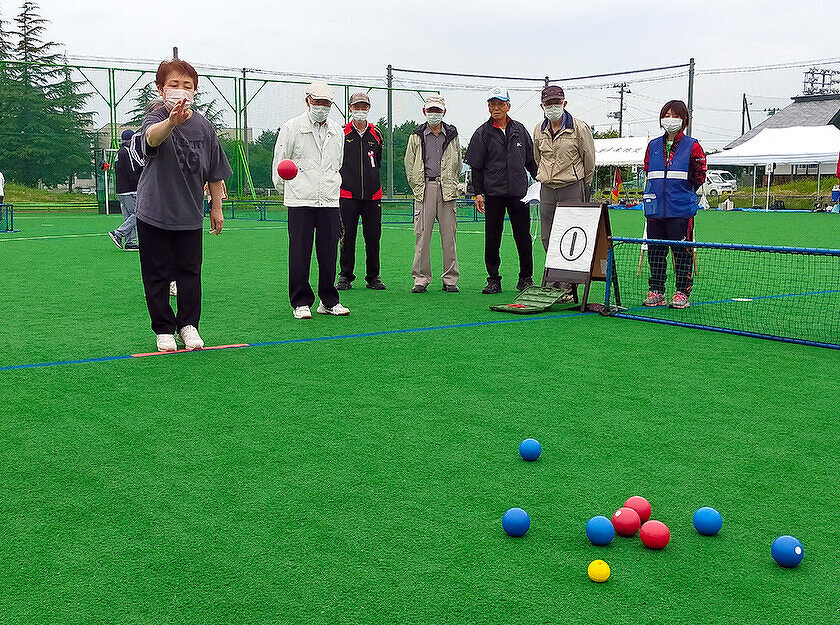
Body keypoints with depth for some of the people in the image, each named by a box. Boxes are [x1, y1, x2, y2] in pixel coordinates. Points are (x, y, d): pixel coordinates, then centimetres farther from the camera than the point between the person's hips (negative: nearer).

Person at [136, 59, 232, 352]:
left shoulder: (203, 126, -1)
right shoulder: (156, 119, -12)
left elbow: (215, 172, 9)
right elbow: (152, 137, -39)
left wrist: (217, 208, 11)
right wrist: (171, 122, -60)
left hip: (190, 214, 3)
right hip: (154, 213, -3)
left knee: (190, 272, 9)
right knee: (157, 274, 6)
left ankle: (188, 325, 23)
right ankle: (164, 328, 19)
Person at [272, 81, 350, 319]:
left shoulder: (337, 131, 14)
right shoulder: (292, 128, 0)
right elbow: (280, 162, 7)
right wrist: (284, 187, 14)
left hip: (329, 200, 4)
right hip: (300, 201, -4)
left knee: (329, 253, 5)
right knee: (299, 253, -2)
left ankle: (329, 301, 15)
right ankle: (301, 303, 7)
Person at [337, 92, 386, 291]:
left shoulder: (376, 134, 12)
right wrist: (344, 179, 9)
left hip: (372, 195, 3)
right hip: (347, 194, -2)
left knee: (373, 237, 4)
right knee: (347, 237, 0)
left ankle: (373, 277, 14)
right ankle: (345, 276, 10)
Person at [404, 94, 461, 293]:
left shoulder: (452, 135, 12)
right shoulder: (417, 136, 8)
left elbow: (458, 164, 17)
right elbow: (409, 164, 8)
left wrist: (451, 185, 10)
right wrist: (417, 187, 3)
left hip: (447, 189, 1)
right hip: (424, 187, -1)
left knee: (449, 235, 0)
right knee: (422, 234, -4)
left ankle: (450, 279, 6)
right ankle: (421, 278, 2)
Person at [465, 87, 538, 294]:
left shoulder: (520, 130, 10)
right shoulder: (482, 133, 3)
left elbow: (531, 161, 17)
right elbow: (476, 166, 2)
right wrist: (478, 193, -3)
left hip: (519, 191, 2)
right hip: (493, 193, -1)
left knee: (523, 237, 3)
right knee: (492, 238, 2)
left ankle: (526, 278, 14)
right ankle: (493, 279, 11)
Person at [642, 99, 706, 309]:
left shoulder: (692, 146, 1)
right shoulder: (653, 146, 12)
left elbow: (699, 176, 5)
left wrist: (683, 191, 3)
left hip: (681, 209, -4)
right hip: (655, 209, 4)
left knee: (682, 252, -1)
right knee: (655, 251, 7)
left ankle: (682, 292, 7)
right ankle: (656, 292, 15)